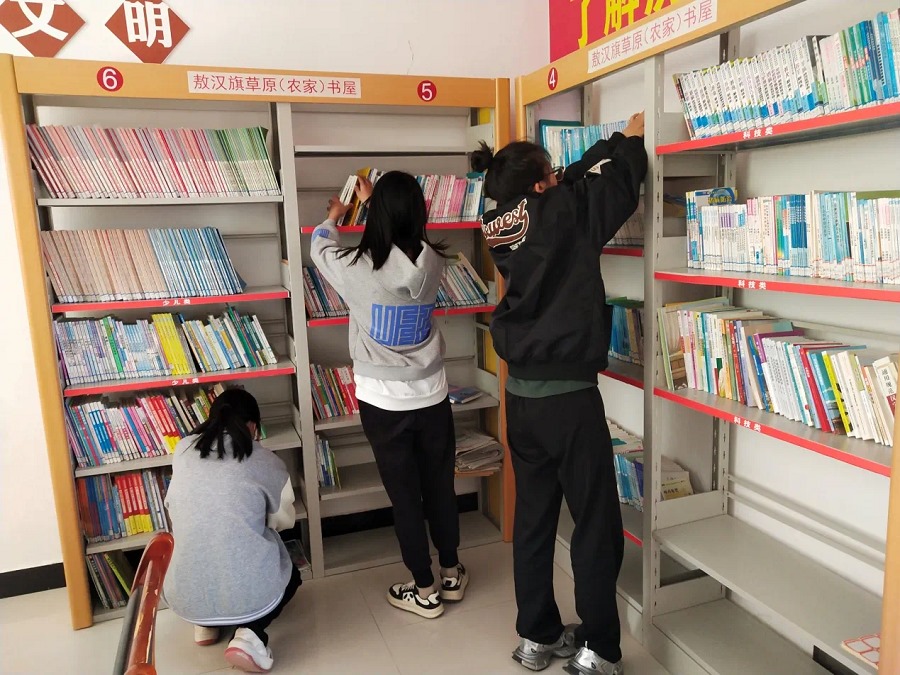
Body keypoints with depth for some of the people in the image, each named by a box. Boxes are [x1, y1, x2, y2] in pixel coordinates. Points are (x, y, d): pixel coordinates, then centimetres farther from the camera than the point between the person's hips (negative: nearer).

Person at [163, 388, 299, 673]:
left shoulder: (183, 450, 7)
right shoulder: (268, 462, -1)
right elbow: (284, 520, 15)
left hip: (184, 596, 5)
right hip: (249, 593, -5)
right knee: (290, 576, 30)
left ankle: (205, 623, 19)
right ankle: (250, 633, 4)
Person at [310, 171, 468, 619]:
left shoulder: (358, 268, -17)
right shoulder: (431, 261, -8)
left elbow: (319, 247, 6)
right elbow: (405, 236, 16)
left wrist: (333, 216, 29)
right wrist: (372, 201, 32)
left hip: (384, 402, -3)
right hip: (432, 395, 3)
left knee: (405, 496, 10)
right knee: (440, 486, 18)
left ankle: (424, 590, 25)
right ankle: (451, 574, 36)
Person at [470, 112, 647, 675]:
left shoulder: (502, 228, 6)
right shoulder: (561, 213, -13)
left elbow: (579, 179, 17)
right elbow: (612, 182, 2)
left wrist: (618, 139, 25)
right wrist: (632, 139, 22)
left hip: (522, 394, 7)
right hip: (568, 395, -7)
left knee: (534, 516, 16)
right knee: (596, 525, 6)